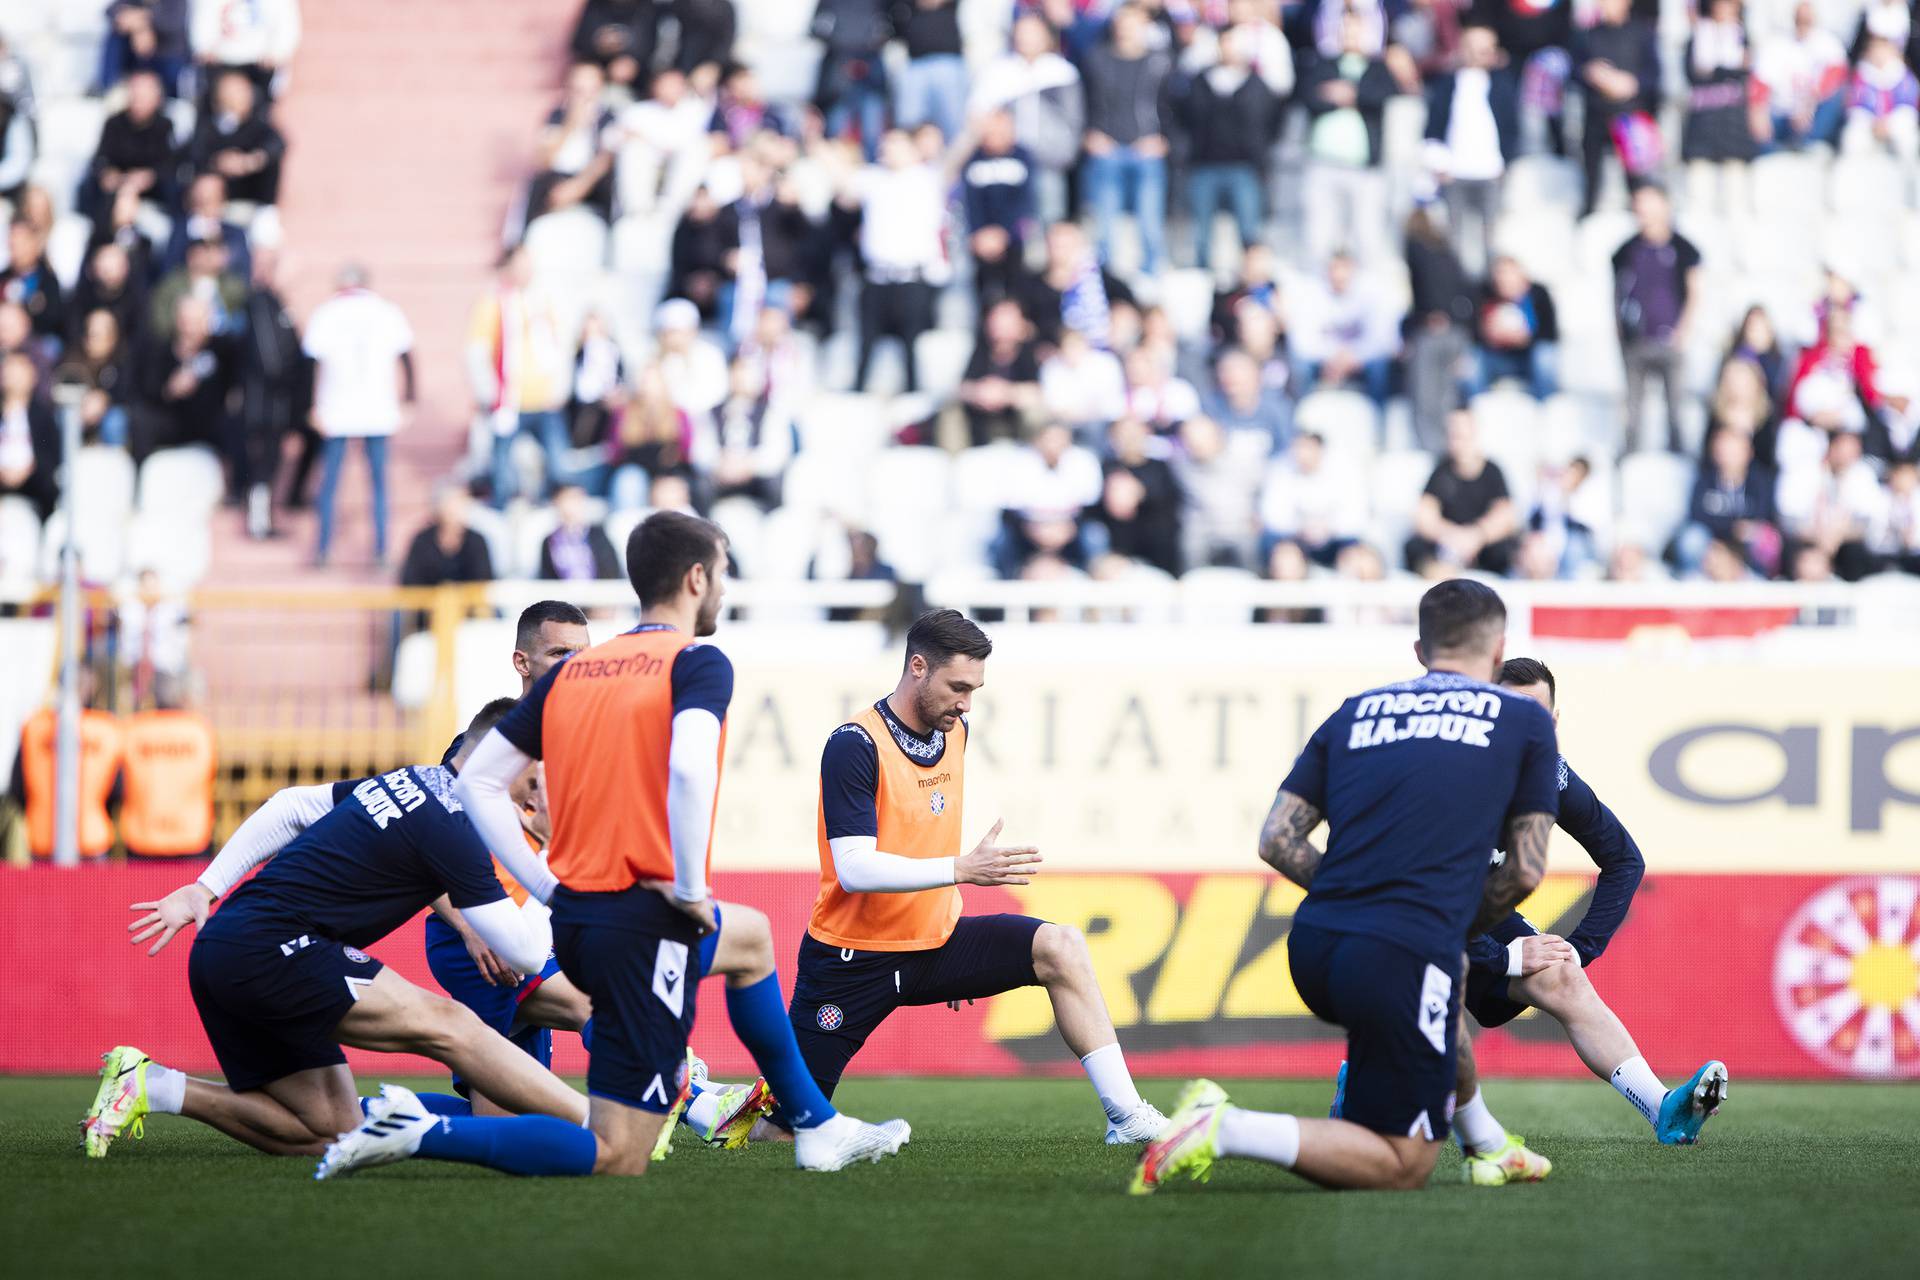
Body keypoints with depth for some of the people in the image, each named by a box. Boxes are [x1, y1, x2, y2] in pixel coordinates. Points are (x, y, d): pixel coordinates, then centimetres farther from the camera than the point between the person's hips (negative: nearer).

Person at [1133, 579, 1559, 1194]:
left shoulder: (1353, 713, 18)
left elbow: (1277, 840, 12)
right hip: (1402, 959, -6)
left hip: (1313, 949, 6)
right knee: (1402, 1167, 2)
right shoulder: (1526, 721, 9)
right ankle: (1228, 1131, -17)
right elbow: (1526, 871, 5)